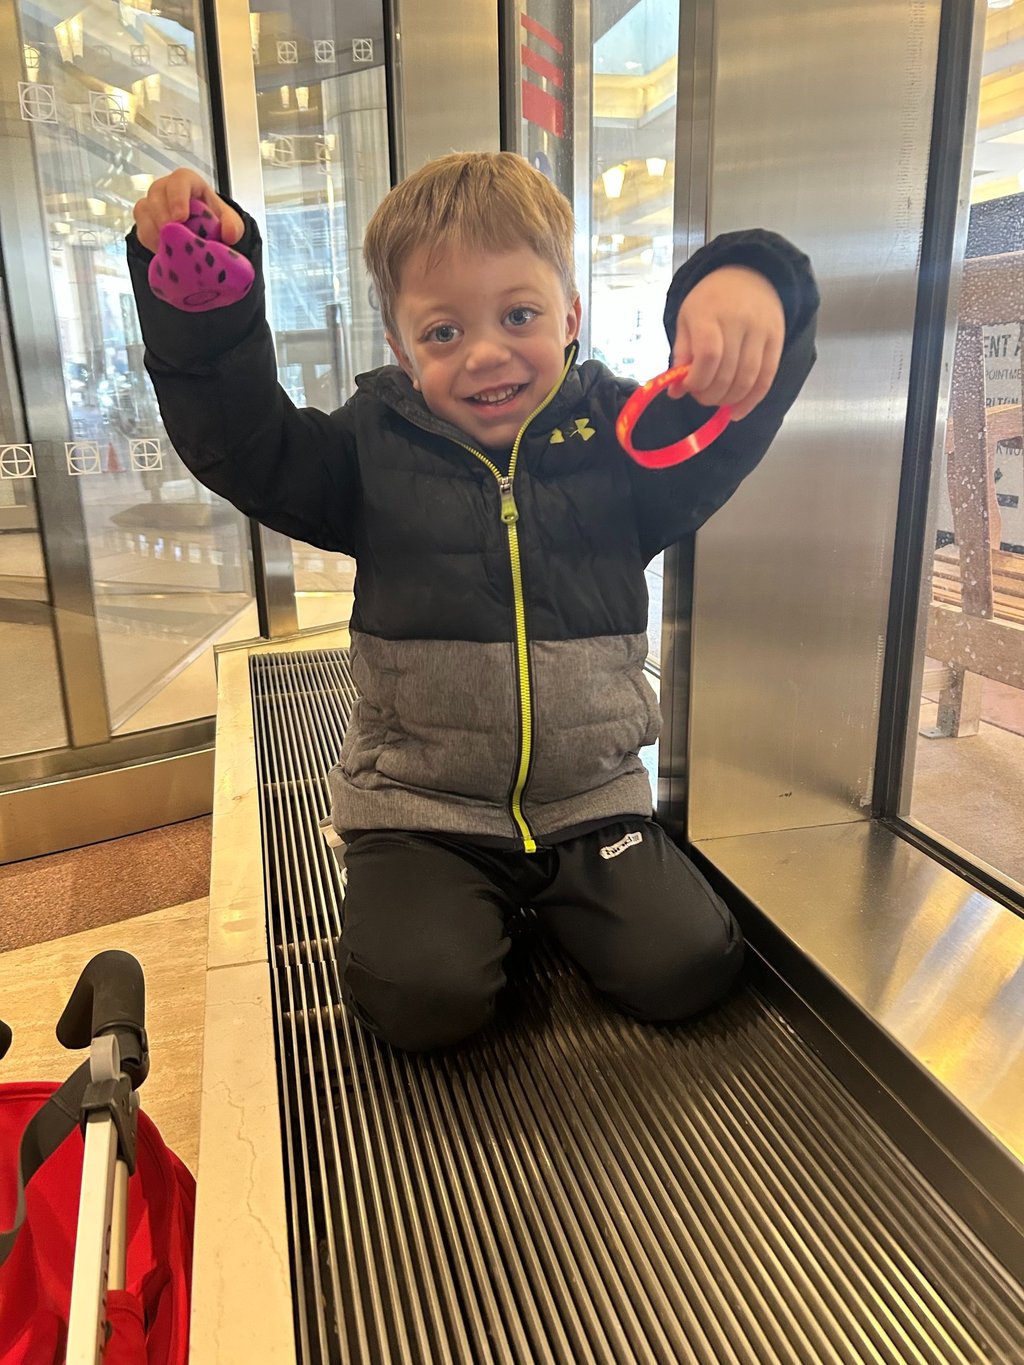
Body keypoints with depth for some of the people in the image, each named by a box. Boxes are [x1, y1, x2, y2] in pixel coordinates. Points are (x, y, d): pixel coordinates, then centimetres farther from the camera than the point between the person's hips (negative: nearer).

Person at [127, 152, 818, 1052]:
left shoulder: (618, 436, -2)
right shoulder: (373, 447, -2)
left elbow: (727, 422, -13)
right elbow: (238, 440, -4)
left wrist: (746, 287, -34)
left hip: (591, 796, 1)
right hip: (421, 803, 0)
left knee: (688, 968, -6)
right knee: (420, 996, -18)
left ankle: (548, 896, 23)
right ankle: (481, 904, 17)